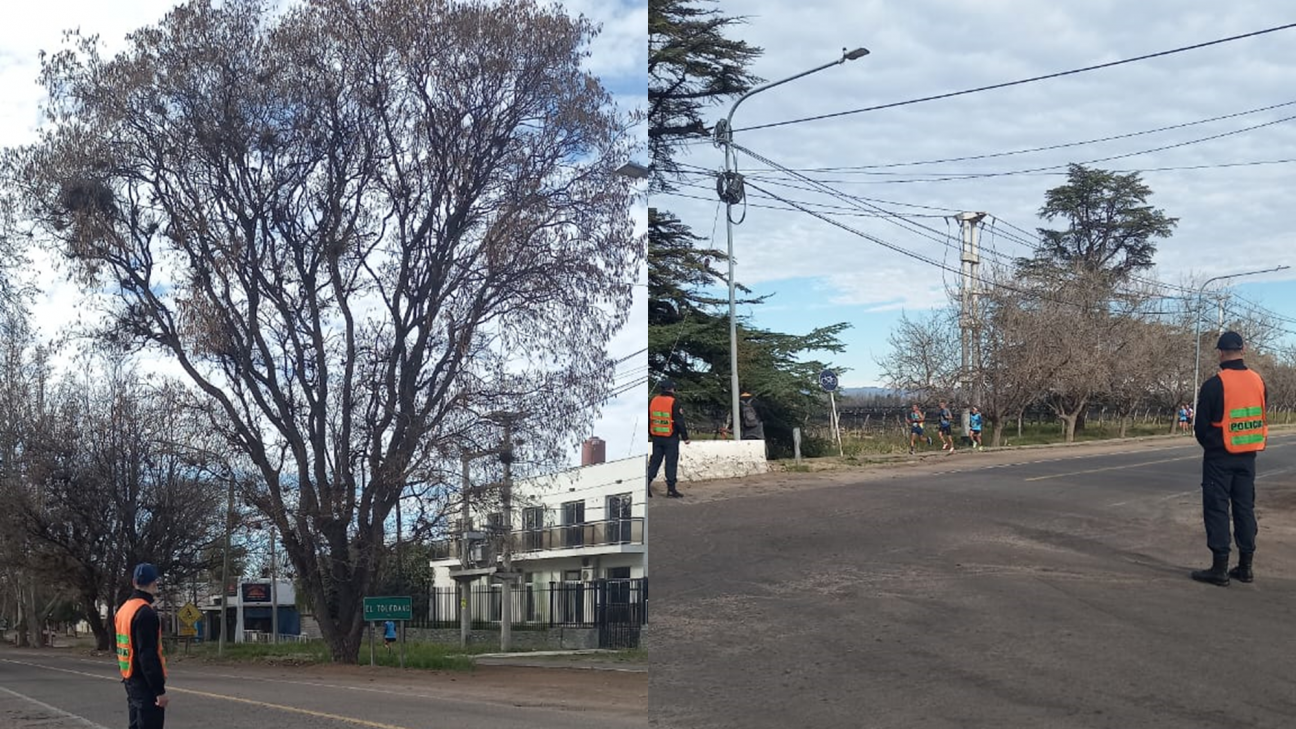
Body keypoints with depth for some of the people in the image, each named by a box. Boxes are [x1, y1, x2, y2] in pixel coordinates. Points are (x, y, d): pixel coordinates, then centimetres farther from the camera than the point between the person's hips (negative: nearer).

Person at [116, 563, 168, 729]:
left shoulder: (124, 609, 11)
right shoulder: (145, 613, -18)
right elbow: (149, 655, -23)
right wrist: (159, 689, -21)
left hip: (130, 679, 10)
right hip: (145, 684, -10)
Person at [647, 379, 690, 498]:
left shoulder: (653, 401, 6)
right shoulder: (674, 402, -12)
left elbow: (648, 420, 13)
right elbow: (679, 421, -13)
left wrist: (650, 435, 24)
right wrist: (685, 437, -6)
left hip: (656, 437, 5)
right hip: (671, 438, -5)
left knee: (655, 461, 13)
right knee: (671, 462, 0)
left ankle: (647, 483, 7)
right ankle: (671, 489, 1)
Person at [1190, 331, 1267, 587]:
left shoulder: (1214, 385, -16)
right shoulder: (1258, 382, 1)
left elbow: (1201, 426, -9)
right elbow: (1261, 419, 9)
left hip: (1219, 457, -5)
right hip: (1247, 457, 5)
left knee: (1217, 509, 0)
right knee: (1245, 508, 12)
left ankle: (1220, 568, -2)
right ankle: (1245, 566, 16)